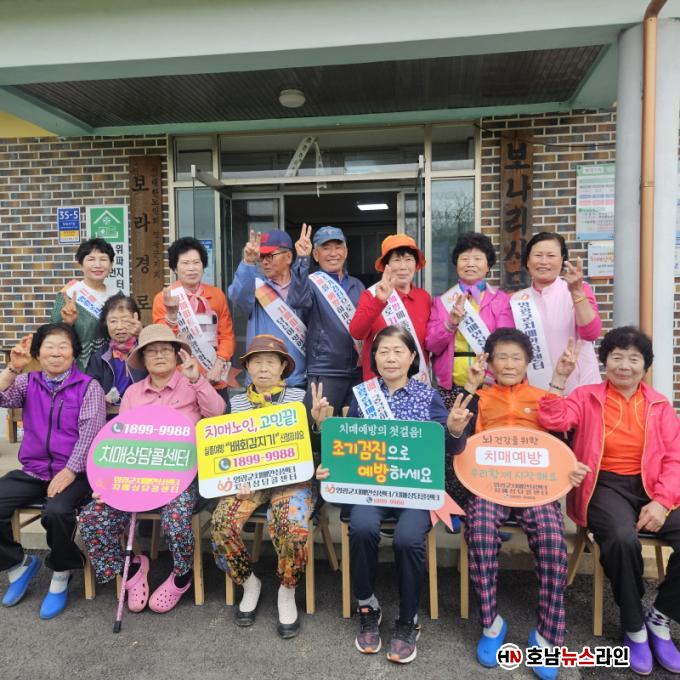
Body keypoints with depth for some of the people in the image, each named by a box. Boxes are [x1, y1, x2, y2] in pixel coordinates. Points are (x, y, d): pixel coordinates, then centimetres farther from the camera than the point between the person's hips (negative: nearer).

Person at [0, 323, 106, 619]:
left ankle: (61, 575, -1)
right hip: (32, 471, 5)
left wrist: (69, 472, -20)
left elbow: (90, 433, -11)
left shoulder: (88, 386, -2)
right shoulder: (28, 382, 11)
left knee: (57, 511, -31)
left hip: (73, 472, -4)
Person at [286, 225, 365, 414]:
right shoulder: (312, 283, -4)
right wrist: (301, 260, -34)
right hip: (325, 372, -5)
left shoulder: (357, 285, 13)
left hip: (358, 371, 5)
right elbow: (296, 300, -26)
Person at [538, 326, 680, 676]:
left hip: (649, 487, 4)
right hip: (605, 485, -3)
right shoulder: (587, 397, 4)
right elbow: (552, 420, -15)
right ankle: (634, 628, -5)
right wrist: (560, 376, -22)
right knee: (623, 539, -32)